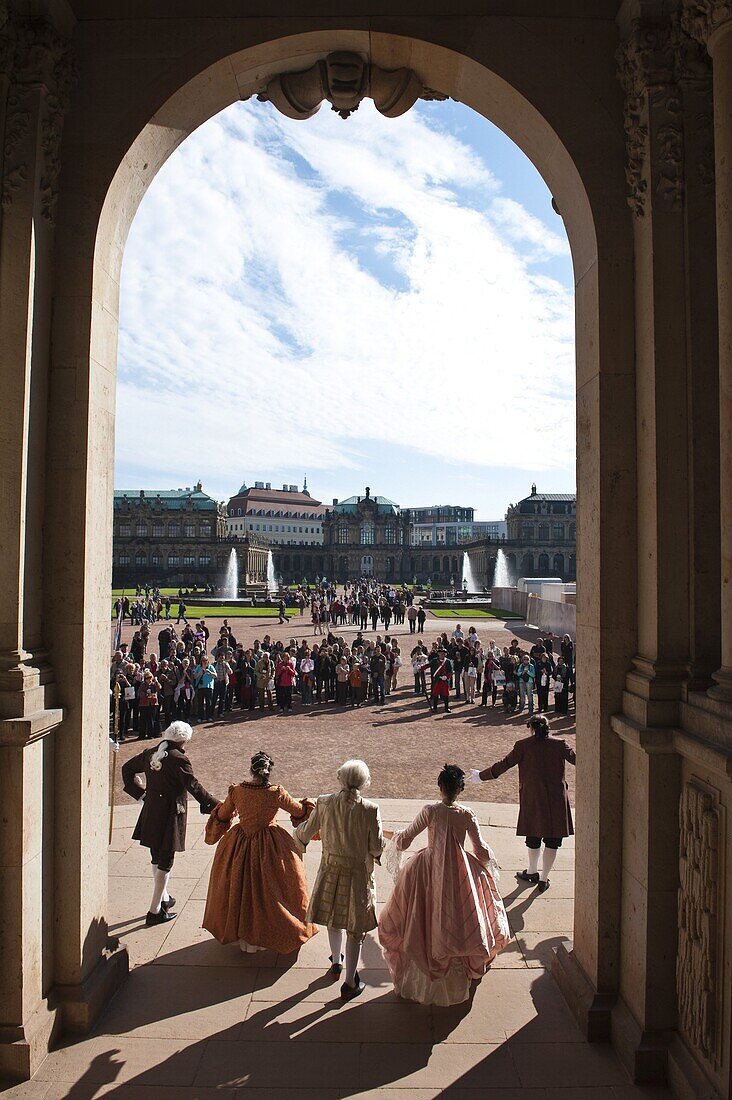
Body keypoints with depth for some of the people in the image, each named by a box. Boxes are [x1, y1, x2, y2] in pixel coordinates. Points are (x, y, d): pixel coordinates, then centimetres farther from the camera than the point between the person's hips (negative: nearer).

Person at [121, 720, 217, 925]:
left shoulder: (150, 754, 3)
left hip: (150, 814, 8)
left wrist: (140, 792, 20)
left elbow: (127, 768, 17)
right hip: (170, 816, -7)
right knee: (165, 862, 5)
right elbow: (194, 787, -21)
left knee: (157, 858, 22)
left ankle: (164, 898, 39)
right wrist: (218, 807, -15)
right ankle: (155, 911, 11)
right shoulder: (178, 760, -20)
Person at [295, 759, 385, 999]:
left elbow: (304, 835, -3)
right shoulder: (370, 810, -21)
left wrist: (299, 829, 20)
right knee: (355, 928, 13)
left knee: (333, 919, 26)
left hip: (330, 869, 3)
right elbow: (377, 848, -15)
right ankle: (350, 983, 22)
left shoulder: (324, 803, -14)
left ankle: (336, 962, 48)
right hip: (358, 874, -3)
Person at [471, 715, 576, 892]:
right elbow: (576, 759, 2)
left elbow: (504, 764, -5)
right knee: (552, 839, 11)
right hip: (556, 799, 0)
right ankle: (544, 878, 16)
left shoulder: (523, 746, -5)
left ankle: (532, 872, 33)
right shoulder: (559, 744, -4)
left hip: (532, 799, 0)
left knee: (533, 836, 18)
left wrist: (481, 776, 5)